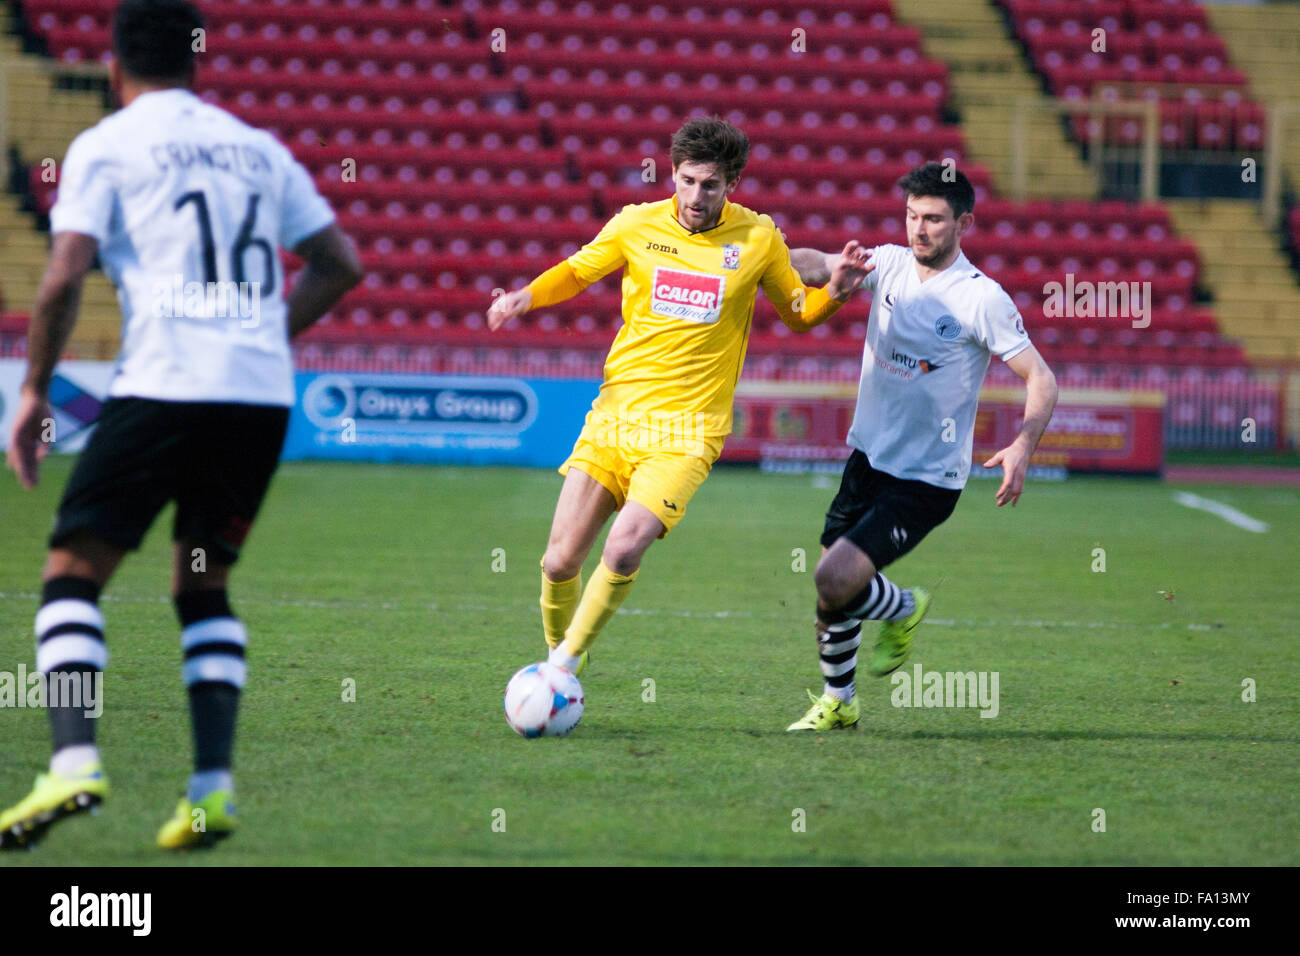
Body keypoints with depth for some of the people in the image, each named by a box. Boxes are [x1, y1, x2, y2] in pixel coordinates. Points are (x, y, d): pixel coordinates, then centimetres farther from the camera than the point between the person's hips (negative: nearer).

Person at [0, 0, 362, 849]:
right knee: (204, 586, 17)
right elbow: (341, 265, 18)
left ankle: (75, 762, -16)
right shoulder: (257, 148, 20)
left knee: (73, 574, 3)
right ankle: (213, 787, 3)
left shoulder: (106, 146, 5)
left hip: (162, 388, -5)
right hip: (263, 396, 5)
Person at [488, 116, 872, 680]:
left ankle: (568, 661, -2)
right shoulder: (636, 225, 2)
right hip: (615, 415, 2)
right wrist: (527, 297, -1)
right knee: (560, 563, -2)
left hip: (687, 427, -2)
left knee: (623, 551, -23)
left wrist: (833, 292, -6)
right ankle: (557, 656, 26)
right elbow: (576, 272, 19)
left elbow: (797, 313, 15)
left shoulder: (758, 238, 1)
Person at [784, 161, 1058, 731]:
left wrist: (1024, 446, -28)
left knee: (836, 581, -19)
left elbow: (1041, 378, -12)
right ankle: (836, 702, 28)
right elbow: (819, 266, -10)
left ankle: (902, 611, 13)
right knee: (830, 588, 6)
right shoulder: (890, 264, 2)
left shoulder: (982, 299, -14)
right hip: (869, 459, 6)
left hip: (927, 482, -6)